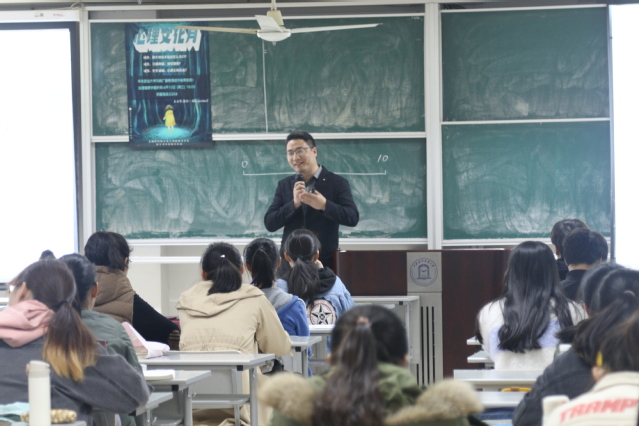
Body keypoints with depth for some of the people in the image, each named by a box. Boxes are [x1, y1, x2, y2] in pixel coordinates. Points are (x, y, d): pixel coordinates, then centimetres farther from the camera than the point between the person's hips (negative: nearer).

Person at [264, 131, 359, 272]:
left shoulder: (337, 183, 2)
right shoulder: (284, 185, 12)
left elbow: (353, 218, -7)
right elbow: (269, 224, 4)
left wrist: (324, 205, -23)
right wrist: (294, 204, -12)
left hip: (325, 262, -3)